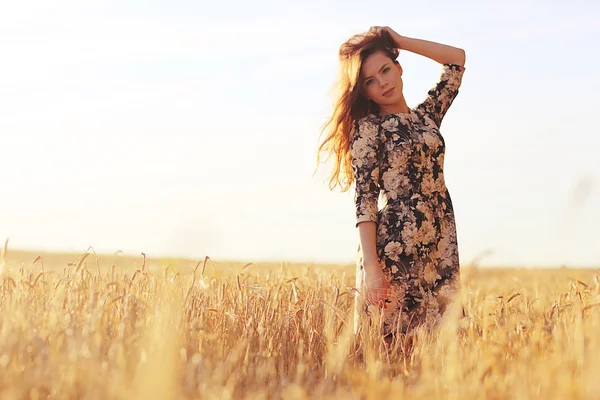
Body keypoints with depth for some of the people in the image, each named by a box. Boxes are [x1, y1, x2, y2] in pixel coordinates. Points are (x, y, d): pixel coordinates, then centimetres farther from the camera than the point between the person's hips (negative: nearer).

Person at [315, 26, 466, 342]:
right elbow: (364, 200, -8)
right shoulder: (368, 127, -1)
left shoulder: (427, 115, 16)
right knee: (388, 343, -6)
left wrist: (396, 40, 16)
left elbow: (457, 58, 22)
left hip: (440, 245, 5)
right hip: (393, 244, -5)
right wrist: (371, 265, -17)